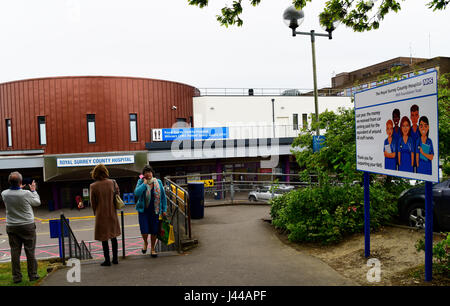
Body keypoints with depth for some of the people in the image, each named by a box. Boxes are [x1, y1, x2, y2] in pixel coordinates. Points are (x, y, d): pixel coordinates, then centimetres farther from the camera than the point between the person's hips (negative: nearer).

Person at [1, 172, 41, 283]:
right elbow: (37, 202, 1)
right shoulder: (26, 193, -17)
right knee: (30, 251, 6)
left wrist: (18, 188, 22)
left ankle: (16, 277, 15)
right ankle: (33, 275, 13)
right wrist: (33, 190, 11)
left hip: (11, 227, 3)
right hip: (27, 226, -3)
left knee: (15, 252, 9)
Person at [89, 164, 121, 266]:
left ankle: (107, 260, 13)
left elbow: (93, 202, -4)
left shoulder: (93, 186, -12)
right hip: (112, 213, 3)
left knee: (104, 238, 8)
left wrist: (96, 213, 13)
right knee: (113, 236, 16)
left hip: (101, 215, -3)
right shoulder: (112, 183, -5)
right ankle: (115, 259, 22)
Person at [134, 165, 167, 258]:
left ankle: (152, 249, 28)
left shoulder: (158, 182, 1)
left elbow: (163, 196, 7)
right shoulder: (141, 182, -4)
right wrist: (144, 184, -18)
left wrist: (164, 210, 5)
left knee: (154, 231, 6)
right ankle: (145, 242, 27)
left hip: (155, 211, 2)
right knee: (144, 231, -7)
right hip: (143, 211, -2)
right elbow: (136, 193, -20)